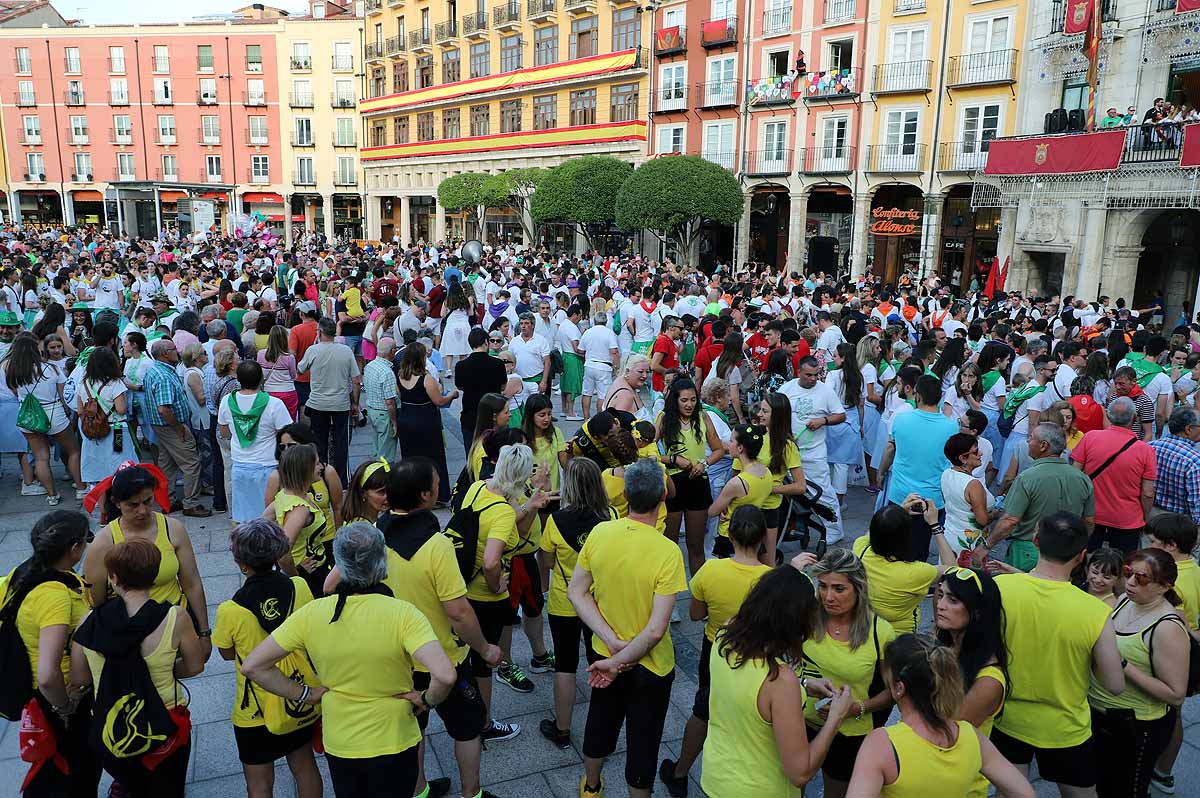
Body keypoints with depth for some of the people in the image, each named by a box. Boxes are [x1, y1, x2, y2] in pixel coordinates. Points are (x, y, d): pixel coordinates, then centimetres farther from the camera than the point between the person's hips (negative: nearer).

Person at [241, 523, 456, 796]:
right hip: (393, 744, -3)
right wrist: (427, 700, -14)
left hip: (337, 745, 3)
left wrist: (304, 694, -2)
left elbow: (252, 666, -10)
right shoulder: (403, 614, -24)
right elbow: (444, 675, -35)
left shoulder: (311, 613, -14)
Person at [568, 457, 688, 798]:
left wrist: (612, 642, -13)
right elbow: (656, 630, -29)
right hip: (650, 667, -5)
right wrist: (618, 663, -18)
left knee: (600, 724, 30)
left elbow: (576, 592, -8)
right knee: (643, 742, 19)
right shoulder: (667, 551, -28)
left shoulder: (600, 532, -15)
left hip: (604, 654, 5)